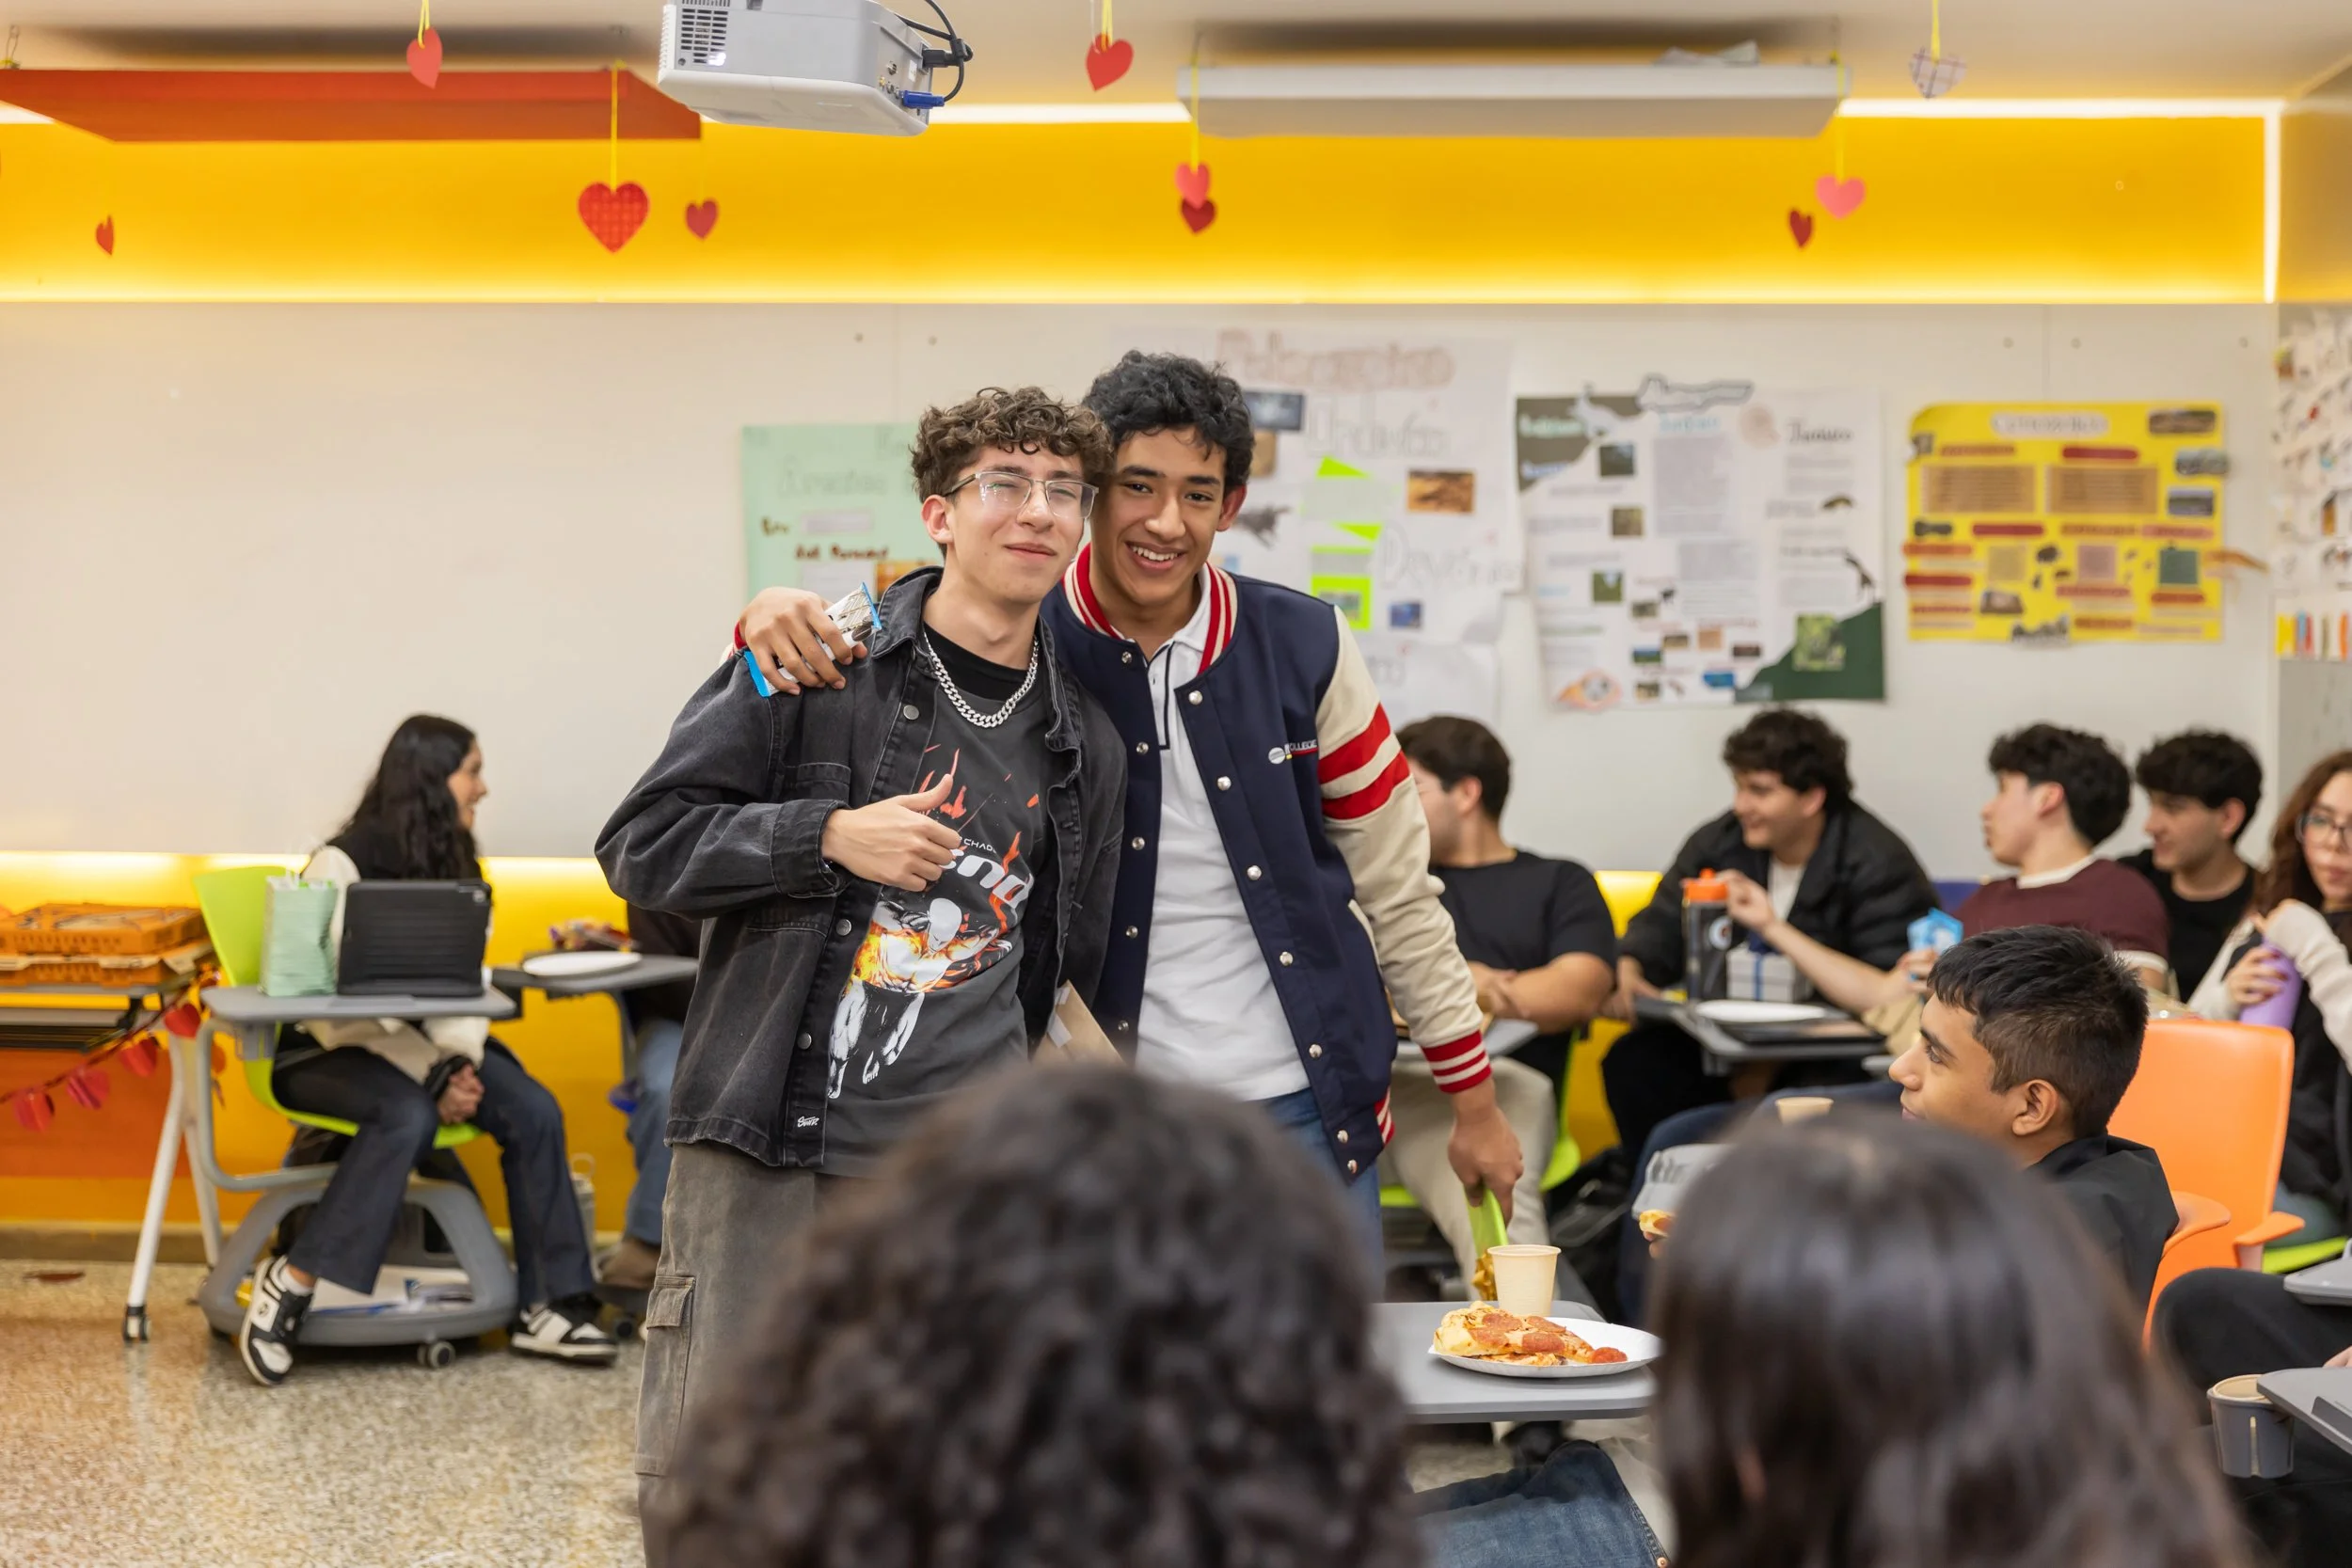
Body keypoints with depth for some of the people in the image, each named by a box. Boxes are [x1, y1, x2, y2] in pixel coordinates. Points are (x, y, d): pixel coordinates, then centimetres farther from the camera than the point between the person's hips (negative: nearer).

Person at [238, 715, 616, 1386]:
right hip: (325, 1054, -6)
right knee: (408, 1114, -37)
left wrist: (460, 1062, -16)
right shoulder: (342, 865, -13)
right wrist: (432, 1075, -23)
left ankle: (545, 1308, -15)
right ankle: (291, 1284, -29)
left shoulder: (450, 866, 10)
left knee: (533, 1110, -18)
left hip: (417, 1047, 7)